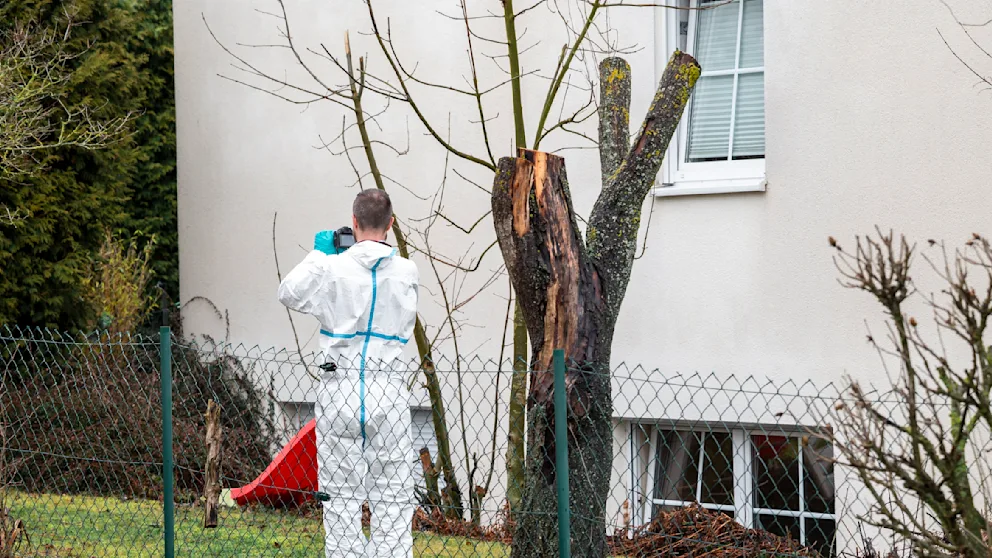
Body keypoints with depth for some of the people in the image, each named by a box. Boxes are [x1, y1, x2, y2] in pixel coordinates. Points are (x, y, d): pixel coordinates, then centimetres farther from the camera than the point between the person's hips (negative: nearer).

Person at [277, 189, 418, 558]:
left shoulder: (332, 269, -7)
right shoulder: (407, 272, -1)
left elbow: (288, 293, 10)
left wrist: (317, 254, 19)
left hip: (339, 388, -1)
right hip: (387, 388, 1)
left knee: (341, 497, 7)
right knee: (391, 497, 4)